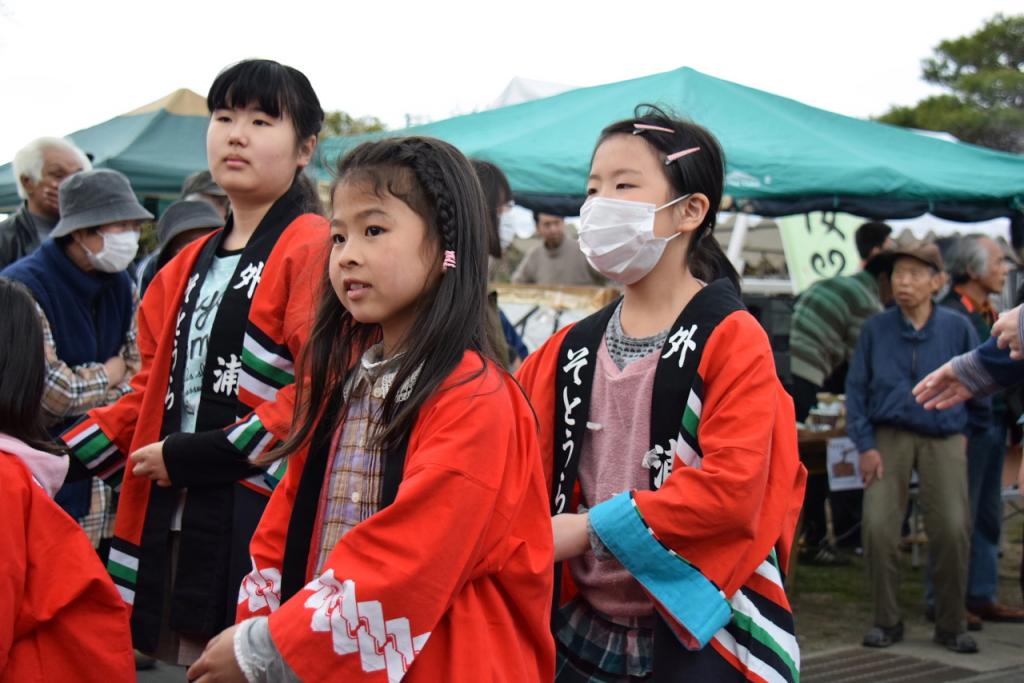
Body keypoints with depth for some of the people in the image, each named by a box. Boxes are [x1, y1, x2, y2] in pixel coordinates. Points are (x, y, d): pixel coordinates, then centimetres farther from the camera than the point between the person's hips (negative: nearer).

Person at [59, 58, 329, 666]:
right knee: (191, 658, 13)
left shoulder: (315, 250, -8)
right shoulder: (192, 264, 18)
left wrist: (200, 455, -16)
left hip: (263, 523, -7)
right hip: (173, 521, 7)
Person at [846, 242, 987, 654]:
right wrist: (865, 445, -2)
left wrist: (970, 430, 14)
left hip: (944, 438, 0)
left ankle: (951, 625, 8)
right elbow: (856, 388, 5)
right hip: (889, 437, 1)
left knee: (952, 528, -9)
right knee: (878, 527, -10)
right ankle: (887, 621, 7)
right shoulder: (876, 329, 4)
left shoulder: (957, 328, 3)